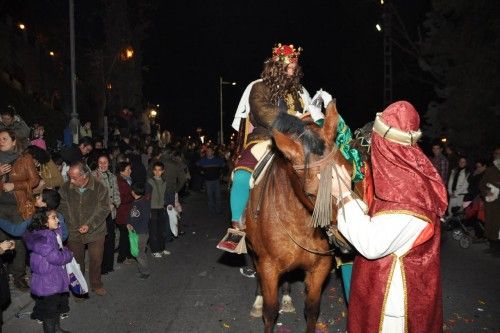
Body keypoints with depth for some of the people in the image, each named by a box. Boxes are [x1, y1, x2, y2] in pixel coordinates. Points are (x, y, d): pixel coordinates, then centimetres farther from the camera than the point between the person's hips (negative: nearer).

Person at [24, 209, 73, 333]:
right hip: (47, 281, -9)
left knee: (58, 304, 23)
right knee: (50, 308, 7)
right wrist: (68, 254, -11)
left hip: (56, 278, 9)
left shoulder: (54, 232, 2)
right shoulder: (42, 237, -25)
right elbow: (55, 257, -27)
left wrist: (64, 251, -1)